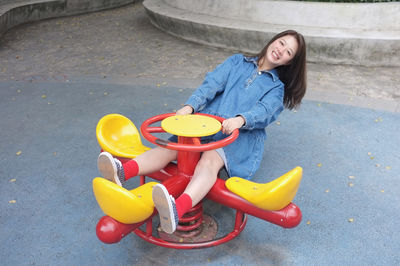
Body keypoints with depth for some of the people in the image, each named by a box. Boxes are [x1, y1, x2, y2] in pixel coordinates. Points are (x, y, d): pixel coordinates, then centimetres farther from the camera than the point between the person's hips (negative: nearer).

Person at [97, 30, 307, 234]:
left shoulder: (277, 87, 17)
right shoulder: (237, 61, 22)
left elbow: (264, 112, -6)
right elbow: (212, 84, 4)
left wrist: (240, 119, -29)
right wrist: (190, 106, -15)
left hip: (241, 135, -3)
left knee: (209, 159, -35)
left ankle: (178, 209, -60)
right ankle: (123, 172, -44)